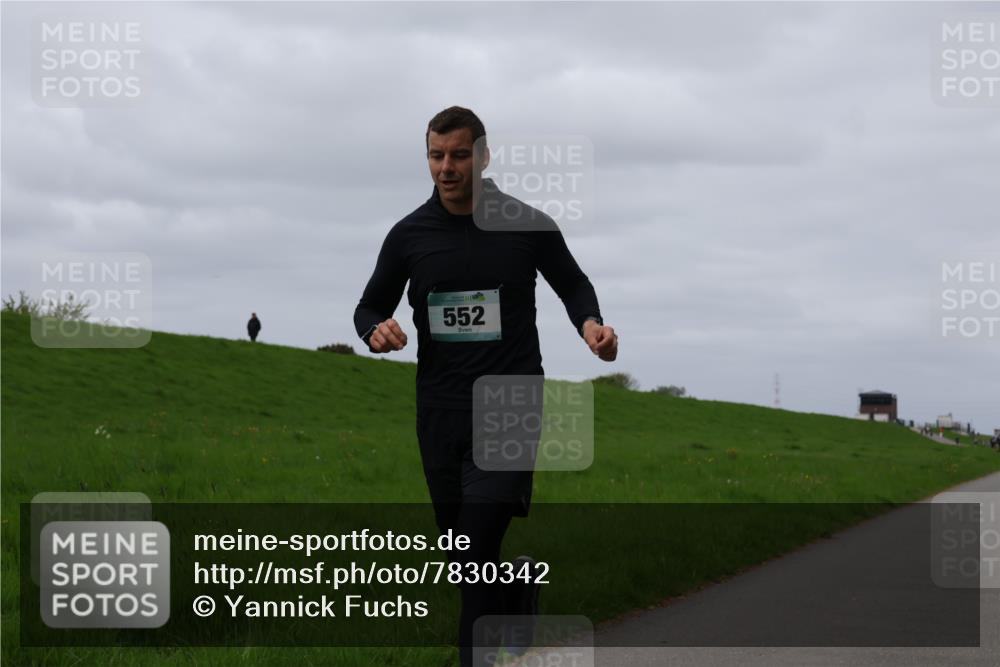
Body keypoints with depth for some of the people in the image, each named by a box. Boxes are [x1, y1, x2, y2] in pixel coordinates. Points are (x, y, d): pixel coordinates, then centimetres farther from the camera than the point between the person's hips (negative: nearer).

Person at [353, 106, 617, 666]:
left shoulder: (528, 225, -3)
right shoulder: (409, 235, 3)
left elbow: (573, 285, 13)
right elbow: (371, 306, 13)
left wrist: (590, 323, -9)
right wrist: (377, 331, -12)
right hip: (441, 410, 4)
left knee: (483, 542, -16)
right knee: (462, 544, 11)